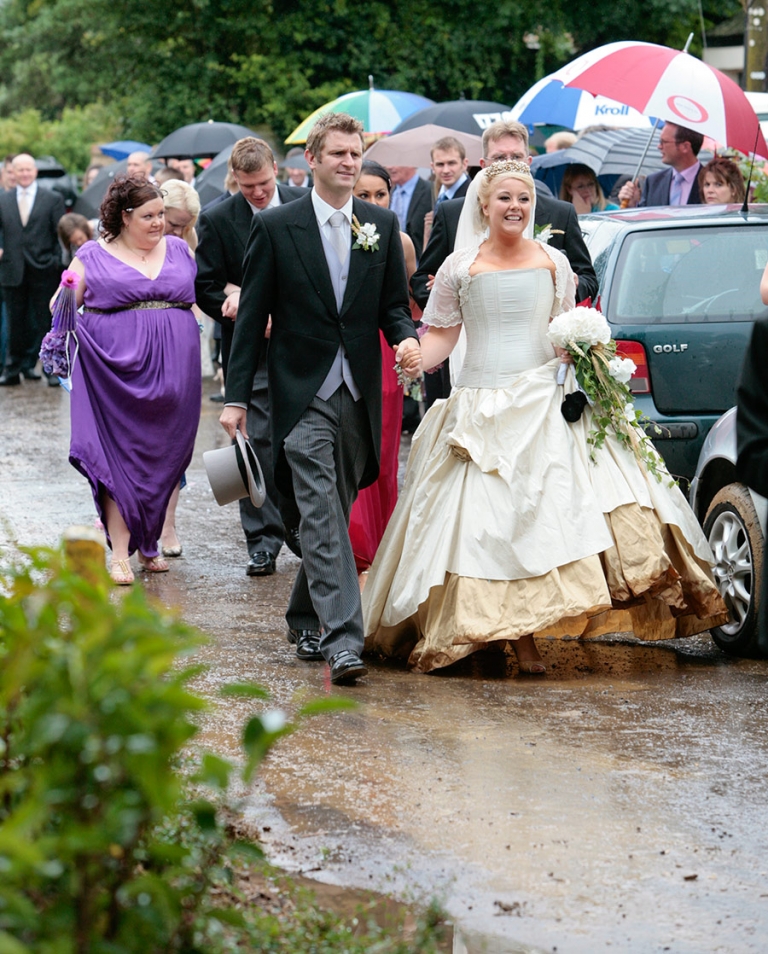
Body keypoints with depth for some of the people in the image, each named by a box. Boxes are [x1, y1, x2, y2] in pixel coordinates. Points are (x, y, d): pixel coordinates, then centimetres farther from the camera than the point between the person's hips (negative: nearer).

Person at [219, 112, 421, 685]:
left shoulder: (382, 226, 8)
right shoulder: (276, 227, -2)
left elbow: (394, 304, 13)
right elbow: (253, 316, 0)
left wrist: (406, 338, -11)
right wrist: (237, 397, -2)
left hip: (359, 394, 4)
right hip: (303, 395, -4)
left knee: (334, 514, 13)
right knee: (321, 515, -13)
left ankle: (306, 617, 31)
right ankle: (342, 641, -20)